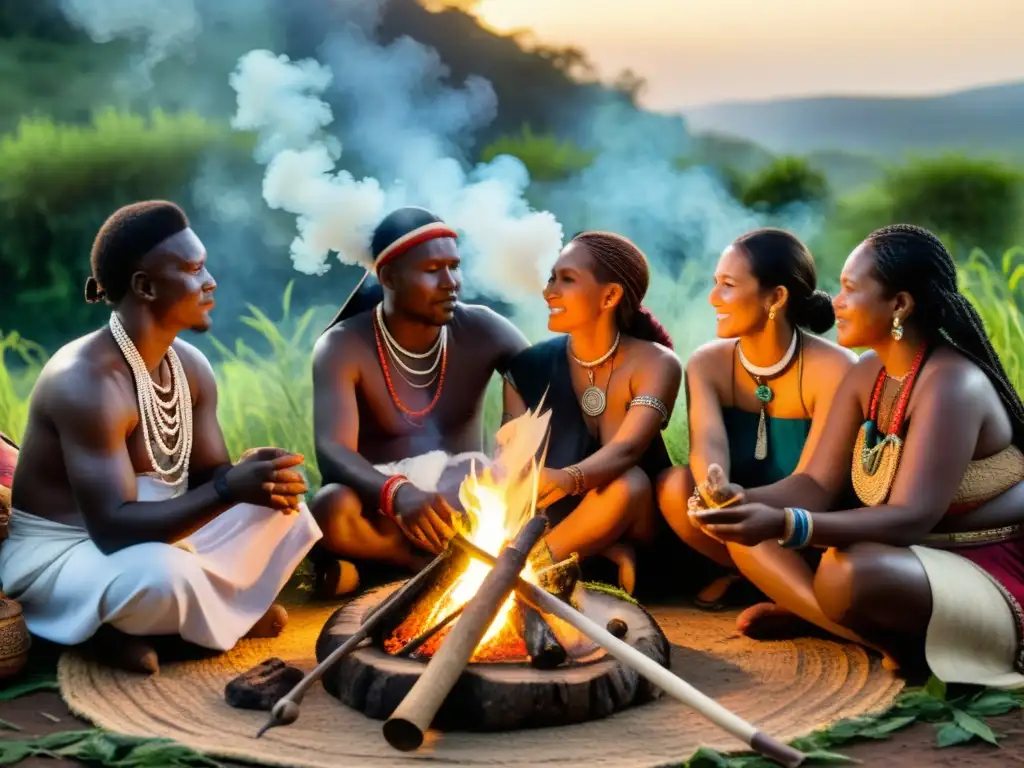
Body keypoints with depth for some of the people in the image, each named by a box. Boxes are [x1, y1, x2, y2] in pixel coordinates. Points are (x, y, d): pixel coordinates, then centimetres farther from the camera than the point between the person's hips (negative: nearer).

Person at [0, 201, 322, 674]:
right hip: (57, 554, -8)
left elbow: (209, 476, 4)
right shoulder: (86, 381, -28)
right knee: (165, 573, -38)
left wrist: (264, 482, -20)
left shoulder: (191, 366, -1)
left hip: (155, 540, 8)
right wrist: (229, 489, -42)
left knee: (284, 508, 1)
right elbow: (112, 529, -33)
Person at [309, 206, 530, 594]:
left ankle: (372, 558, -20)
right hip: (382, 501, -2)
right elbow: (332, 452, -25)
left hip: (465, 495, 3)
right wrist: (397, 493, -47)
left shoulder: (482, 330, -3)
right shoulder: (343, 347, -11)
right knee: (331, 509, -37)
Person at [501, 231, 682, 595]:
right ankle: (605, 556, -19)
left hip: (633, 521, -3)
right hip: (564, 525, 3)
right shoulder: (531, 366, -1)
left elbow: (626, 449, -29)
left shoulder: (655, 364, -11)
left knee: (629, 483, -36)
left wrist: (569, 479, -50)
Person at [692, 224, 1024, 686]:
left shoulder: (951, 384, -22)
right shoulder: (868, 373, 4)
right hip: (916, 560, 9)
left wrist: (785, 526, -43)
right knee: (749, 537, -2)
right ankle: (887, 640, -11)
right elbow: (816, 485, 0)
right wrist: (742, 501, -21)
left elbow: (911, 520, -31)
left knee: (851, 572, -39)